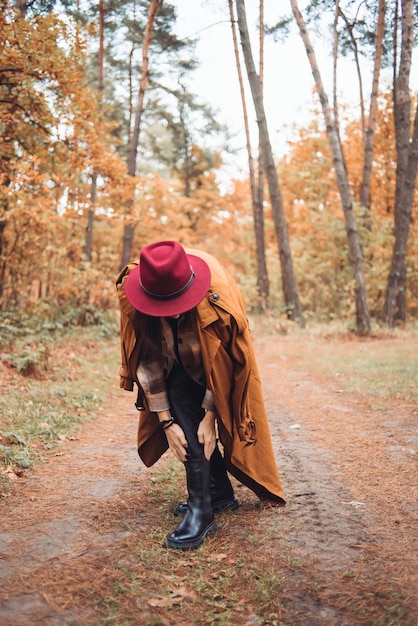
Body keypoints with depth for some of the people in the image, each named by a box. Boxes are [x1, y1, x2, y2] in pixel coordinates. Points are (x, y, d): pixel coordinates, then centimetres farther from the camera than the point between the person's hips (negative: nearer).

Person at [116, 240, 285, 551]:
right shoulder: (133, 299, -33)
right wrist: (165, 422, -22)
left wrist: (211, 416, -20)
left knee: (191, 419, -16)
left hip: (211, 354, -3)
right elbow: (148, 362, -25)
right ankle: (221, 493, 19)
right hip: (178, 359, 3)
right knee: (180, 417, 0)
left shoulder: (217, 299, -40)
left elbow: (221, 363, -25)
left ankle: (201, 511, -9)